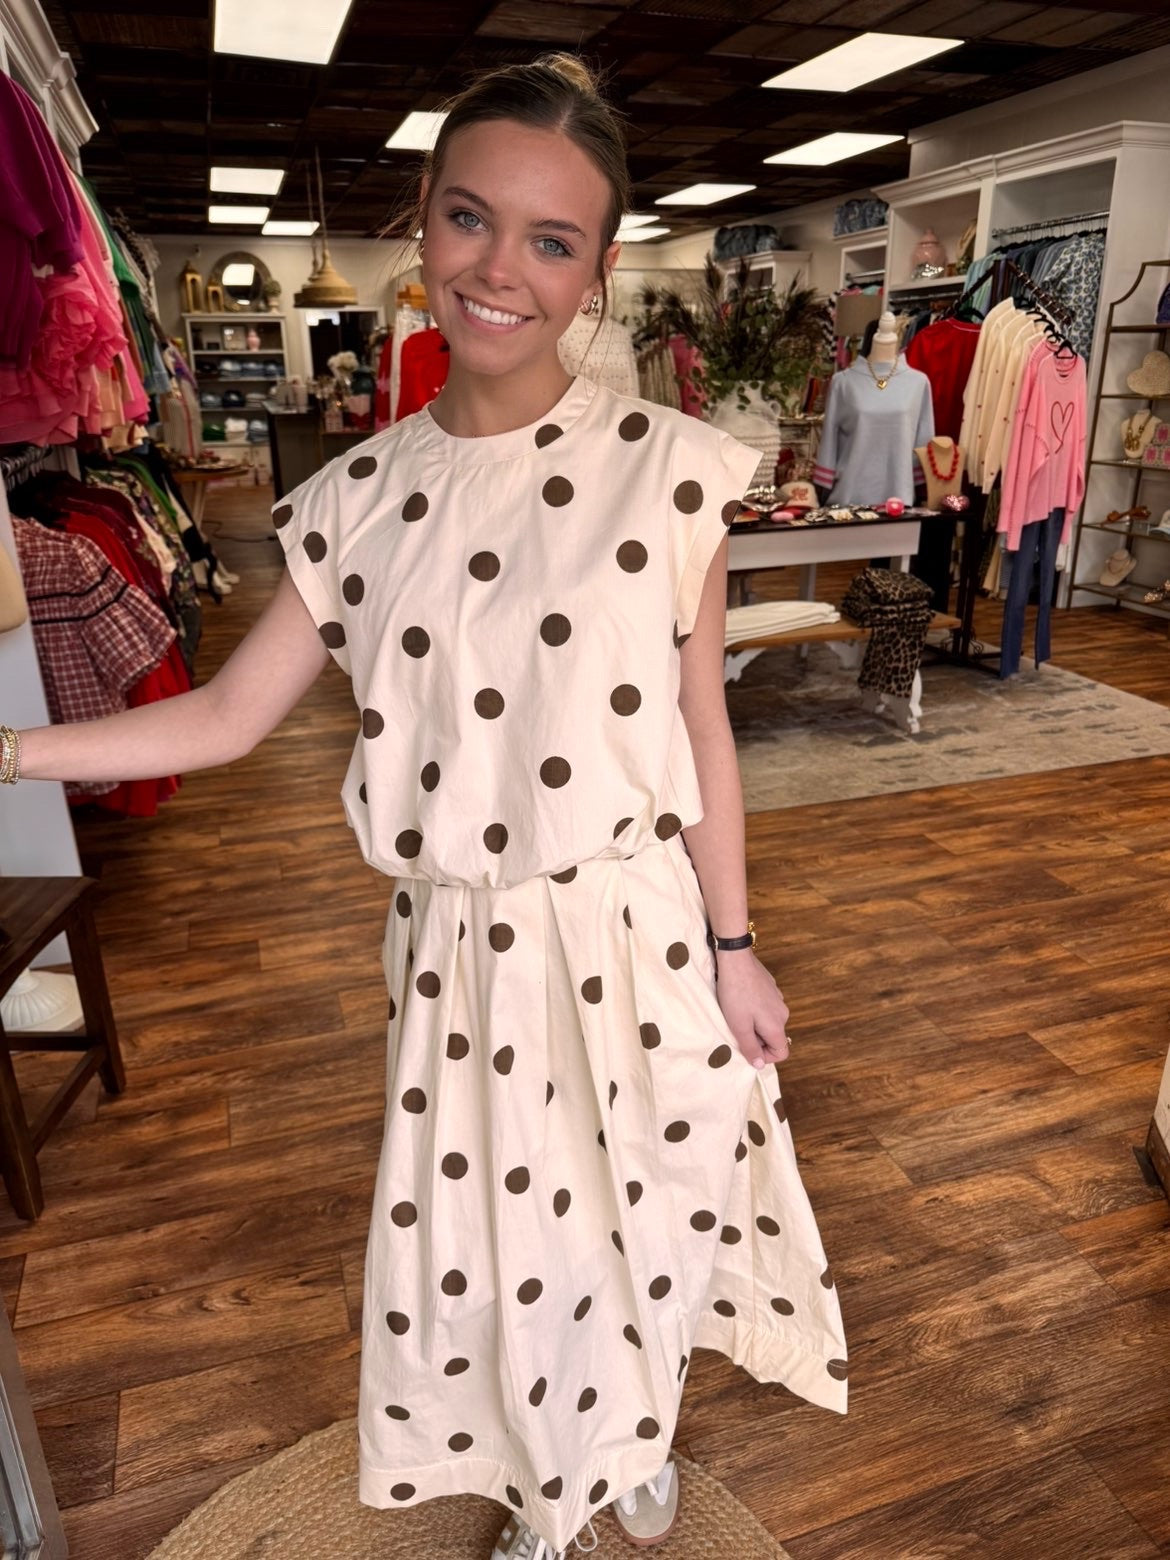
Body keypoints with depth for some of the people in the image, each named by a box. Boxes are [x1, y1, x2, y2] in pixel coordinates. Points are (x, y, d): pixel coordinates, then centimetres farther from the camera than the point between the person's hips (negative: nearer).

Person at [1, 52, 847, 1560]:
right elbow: (227, 715, 1)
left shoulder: (671, 471, -11)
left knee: (630, 1228, 21)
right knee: (486, 1241, 21)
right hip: (458, 950, 3)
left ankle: (640, 1437, 58)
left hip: (631, 938, -2)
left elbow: (701, 730, -5)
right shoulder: (361, 495, -3)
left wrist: (732, 952, -1)